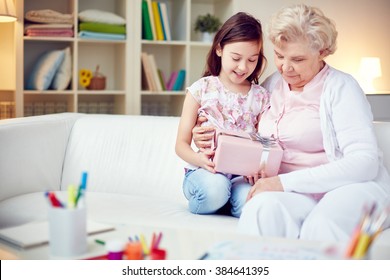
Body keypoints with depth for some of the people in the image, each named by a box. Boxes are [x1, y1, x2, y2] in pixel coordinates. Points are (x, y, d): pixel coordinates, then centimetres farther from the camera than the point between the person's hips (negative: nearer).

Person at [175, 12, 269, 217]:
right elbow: (181, 144, 1)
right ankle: (200, 203, -2)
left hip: (243, 175, 1)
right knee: (214, 188, -36)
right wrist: (200, 160, -21)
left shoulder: (260, 97, 9)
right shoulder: (201, 89, 2)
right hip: (204, 172, -1)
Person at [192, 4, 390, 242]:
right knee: (263, 207, -34)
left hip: (349, 187, -3)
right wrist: (211, 139, 8)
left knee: (320, 227, -39)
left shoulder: (341, 87, -1)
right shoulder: (271, 85, 17)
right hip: (293, 195, 4)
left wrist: (285, 182, -19)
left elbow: (365, 162, -13)